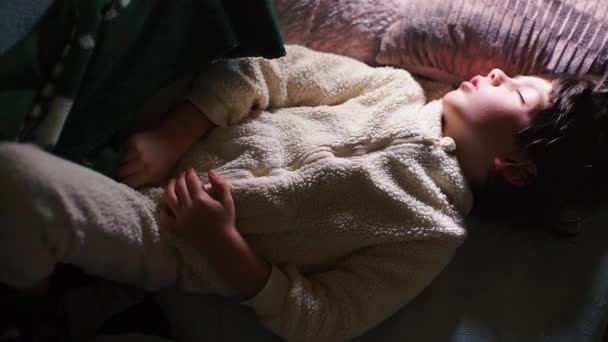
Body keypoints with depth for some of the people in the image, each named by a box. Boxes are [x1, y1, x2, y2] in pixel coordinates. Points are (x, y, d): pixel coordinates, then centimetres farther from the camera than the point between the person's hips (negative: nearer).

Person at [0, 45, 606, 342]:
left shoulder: (432, 231, -7)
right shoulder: (397, 87, 4)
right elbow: (267, 70, -2)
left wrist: (222, 240, -21)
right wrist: (168, 138, -13)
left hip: (167, 236, -5)